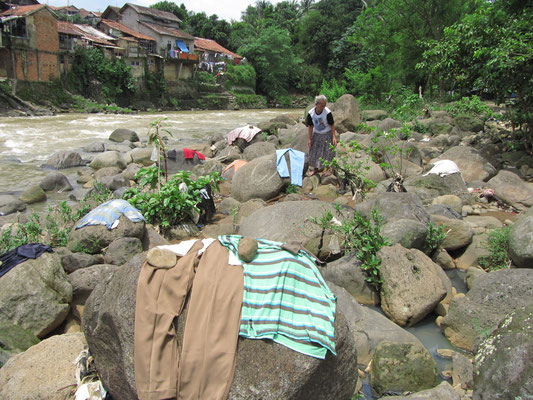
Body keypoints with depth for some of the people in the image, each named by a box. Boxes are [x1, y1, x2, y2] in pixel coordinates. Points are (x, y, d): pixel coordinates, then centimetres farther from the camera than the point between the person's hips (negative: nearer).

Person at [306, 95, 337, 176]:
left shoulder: (327, 112, -25)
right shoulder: (311, 113, -17)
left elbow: (332, 125, -13)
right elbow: (310, 126, -5)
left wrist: (334, 137, -15)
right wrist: (310, 139, -1)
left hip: (327, 134, -3)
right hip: (316, 134, 3)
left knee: (328, 151, 2)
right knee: (314, 151, 9)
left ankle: (328, 169, 21)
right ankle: (315, 169, 27)